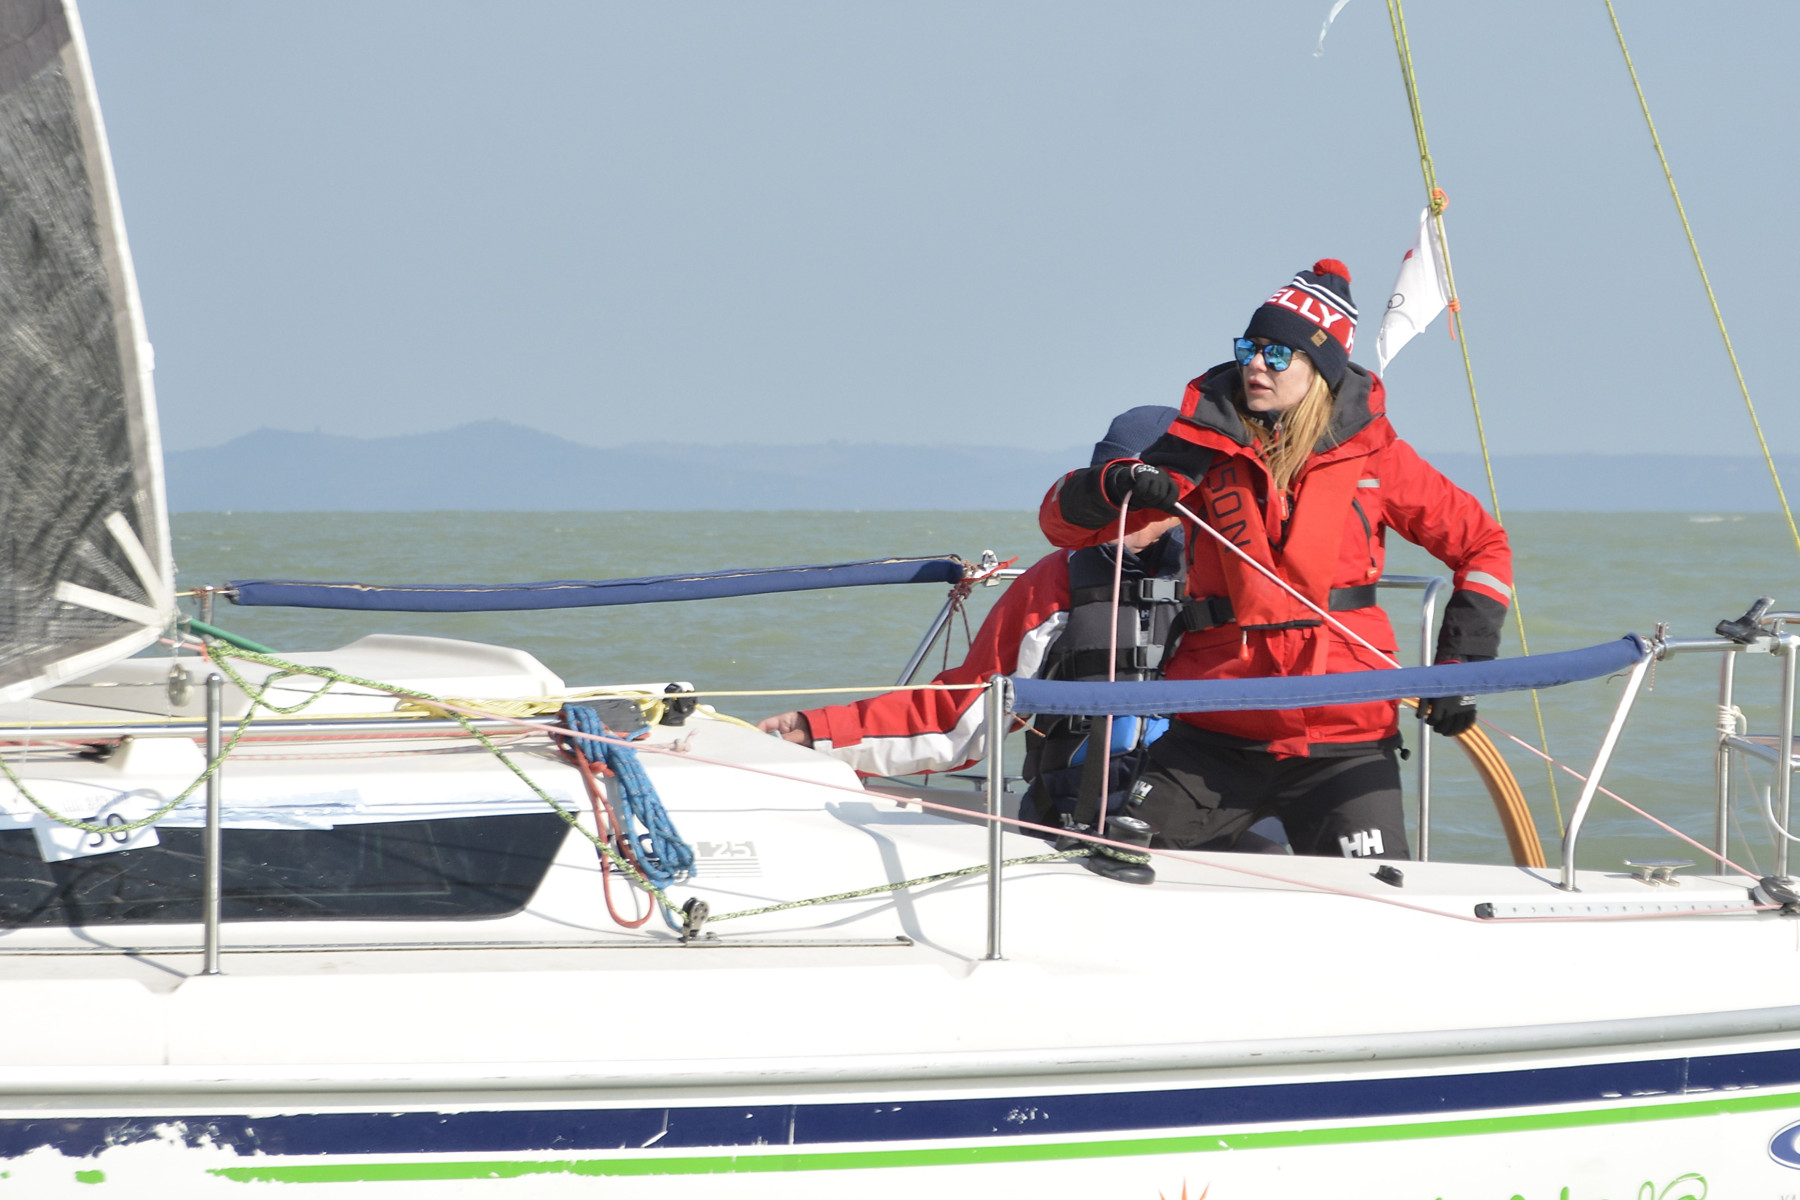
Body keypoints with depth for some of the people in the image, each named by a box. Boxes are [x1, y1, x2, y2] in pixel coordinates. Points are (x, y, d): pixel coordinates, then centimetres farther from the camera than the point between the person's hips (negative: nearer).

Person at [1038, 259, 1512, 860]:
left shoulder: (1369, 454, 2)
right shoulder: (1205, 449, 4)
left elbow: (1482, 544, 11)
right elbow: (1062, 522, 5)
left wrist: (1463, 661, 0)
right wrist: (1118, 484, -17)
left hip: (1342, 738, -1)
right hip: (1215, 736, 1)